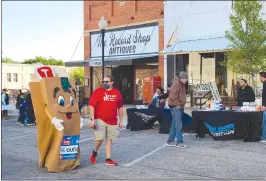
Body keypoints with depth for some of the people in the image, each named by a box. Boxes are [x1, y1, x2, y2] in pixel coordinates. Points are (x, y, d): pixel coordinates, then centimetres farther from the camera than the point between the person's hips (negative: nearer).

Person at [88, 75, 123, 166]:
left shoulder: (117, 93, 6)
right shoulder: (97, 92, -5)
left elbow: (120, 107, 14)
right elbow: (91, 106, -9)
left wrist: (121, 120, 13)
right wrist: (92, 119, -16)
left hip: (112, 121, 4)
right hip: (100, 120, -3)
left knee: (109, 139, 9)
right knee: (100, 138, -10)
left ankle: (108, 159, 19)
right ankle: (94, 152, 20)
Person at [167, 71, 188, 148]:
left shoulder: (181, 84, 19)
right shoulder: (176, 83, -13)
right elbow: (173, 95, -21)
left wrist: (182, 105, 17)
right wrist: (177, 104, -17)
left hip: (179, 107, 10)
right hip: (176, 107, -10)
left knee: (174, 125, 13)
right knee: (178, 125, -10)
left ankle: (170, 141, 20)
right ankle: (179, 142, -7)